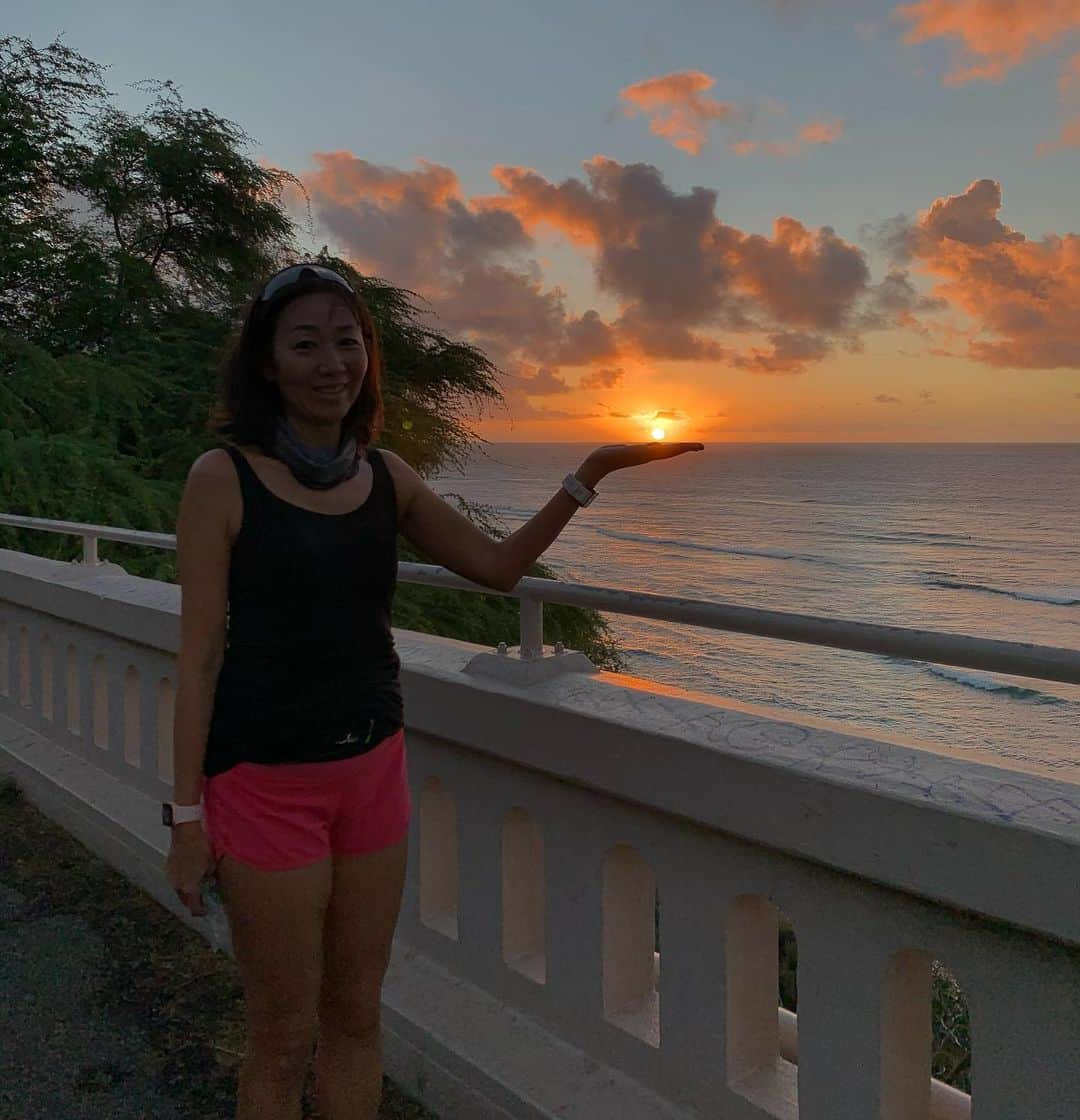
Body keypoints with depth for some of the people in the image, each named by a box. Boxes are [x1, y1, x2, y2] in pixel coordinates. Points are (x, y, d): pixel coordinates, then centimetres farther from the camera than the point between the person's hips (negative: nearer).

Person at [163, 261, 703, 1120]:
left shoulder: (387, 476, 4)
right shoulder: (223, 479, -9)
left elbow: (498, 566, 9)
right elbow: (198, 654, -9)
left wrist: (590, 475, 0)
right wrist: (187, 815, -8)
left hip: (374, 767, 4)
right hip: (265, 781, -4)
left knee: (356, 1019, 17)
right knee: (283, 1041, 9)